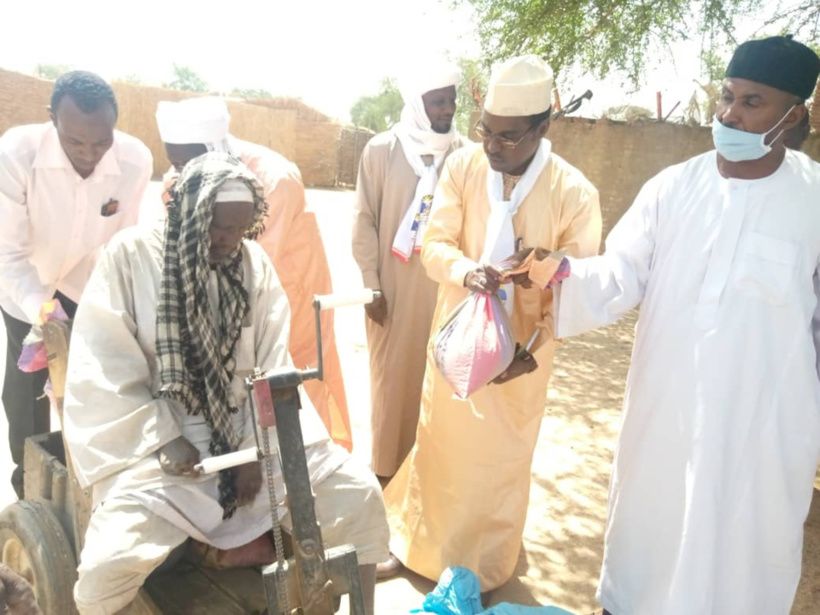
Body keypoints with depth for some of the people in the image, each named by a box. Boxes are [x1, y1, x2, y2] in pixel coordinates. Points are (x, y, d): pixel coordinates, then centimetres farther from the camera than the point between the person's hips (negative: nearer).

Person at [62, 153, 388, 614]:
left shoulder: (254, 263, 3)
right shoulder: (130, 256, -7)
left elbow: (272, 367, 2)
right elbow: (101, 369, -9)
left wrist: (260, 448, -9)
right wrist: (164, 442, -16)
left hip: (251, 434, 3)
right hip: (161, 445, -2)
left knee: (360, 493, -11)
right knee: (106, 569, -25)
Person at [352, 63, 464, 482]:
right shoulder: (382, 150, -4)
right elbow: (365, 220, -3)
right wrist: (371, 285, -6)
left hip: (444, 285, 1)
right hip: (394, 285, -1)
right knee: (392, 374, 9)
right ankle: (386, 465, 27)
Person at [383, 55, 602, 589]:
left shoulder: (575, 193, -16)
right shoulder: (462, 166, -10)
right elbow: (434, 245, -8)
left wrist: (535, 353, -21)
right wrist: (466, 271, -30)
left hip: (518, 353, -2)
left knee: (500, 461, 14)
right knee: (439, 445, 19)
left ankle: (485, 566, 39)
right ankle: (422, 545, 44)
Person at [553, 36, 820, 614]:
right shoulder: (672, 187, -3)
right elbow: (620, 275, -9)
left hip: (763, 423, -2)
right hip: (664, 409, 2)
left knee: (742, 551, 16)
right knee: (649, 531, 22)